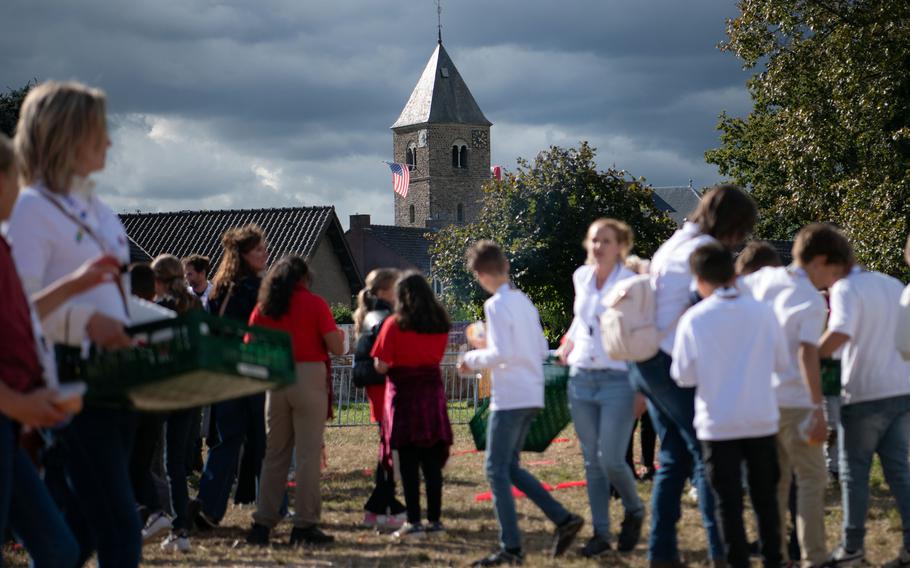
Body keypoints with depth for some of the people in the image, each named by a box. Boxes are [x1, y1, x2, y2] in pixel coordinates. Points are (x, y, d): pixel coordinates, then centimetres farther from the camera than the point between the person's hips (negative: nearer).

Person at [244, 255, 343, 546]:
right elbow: (336, 348, -7)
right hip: (309, 378, -4)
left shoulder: (262, 308, 9)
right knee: (308, 453, -1)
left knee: (275, 454, 12)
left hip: (275, 381, 4)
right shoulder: (314, 304, -3)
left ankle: (263, 523, 11)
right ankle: (304, 525, -2)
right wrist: (340, 334, 15)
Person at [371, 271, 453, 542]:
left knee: (408, 463, -1)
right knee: (432, 461, 8)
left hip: (404, 391, -4)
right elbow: (437, 356, 10)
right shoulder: (441, 324, 5)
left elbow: (381, 366, -10)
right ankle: (435, 520, 9)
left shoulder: (395, 324, -8)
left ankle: (414, 522, -2)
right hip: (433, 390, 4)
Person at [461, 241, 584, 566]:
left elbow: (501, 354, -20)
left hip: (509, 396, -9)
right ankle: (563, 519, 12)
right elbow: (541, 350, 17)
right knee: (510, 467, 17)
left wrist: (474, 358, -3)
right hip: (532, 395, 9)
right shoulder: (524, 301, 13)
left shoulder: (496, 305, -12)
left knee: (497, 470, -3)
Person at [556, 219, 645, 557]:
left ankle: (634, 512, 17)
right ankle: (601, 532, 12)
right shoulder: (581, 277, 8)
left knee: (611, 459, -10)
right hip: (581, 378, 5)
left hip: (618, 380, -5)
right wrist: (566, 347, 21)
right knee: (592, 461, 6)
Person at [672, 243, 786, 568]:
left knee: (728, 500, 5)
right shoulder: (762, 312, -5)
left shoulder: (694, 319, -10)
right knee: (765, 495, 15)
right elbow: (782, 363, 3)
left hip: (718, 423, -2)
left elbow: (684, 376, -4)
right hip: (761, 419, 2)